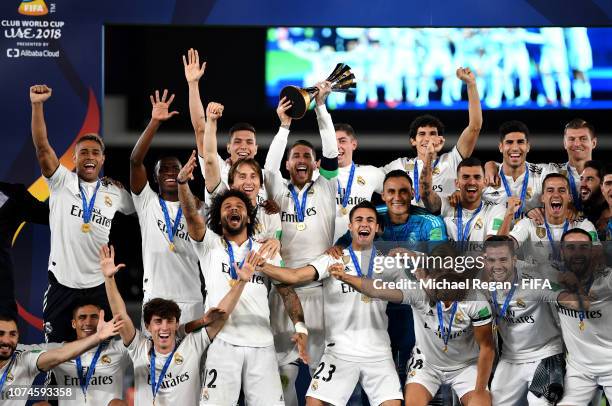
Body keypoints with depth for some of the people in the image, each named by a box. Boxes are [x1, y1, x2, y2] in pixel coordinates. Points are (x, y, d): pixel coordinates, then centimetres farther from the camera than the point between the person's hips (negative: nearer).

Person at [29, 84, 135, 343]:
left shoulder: (114, 193, 9)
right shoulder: (62, 182, 0)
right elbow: (42, 147, -11)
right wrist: (37, 105, -22)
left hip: (98, 285, 2)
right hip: (62, 282, -2)